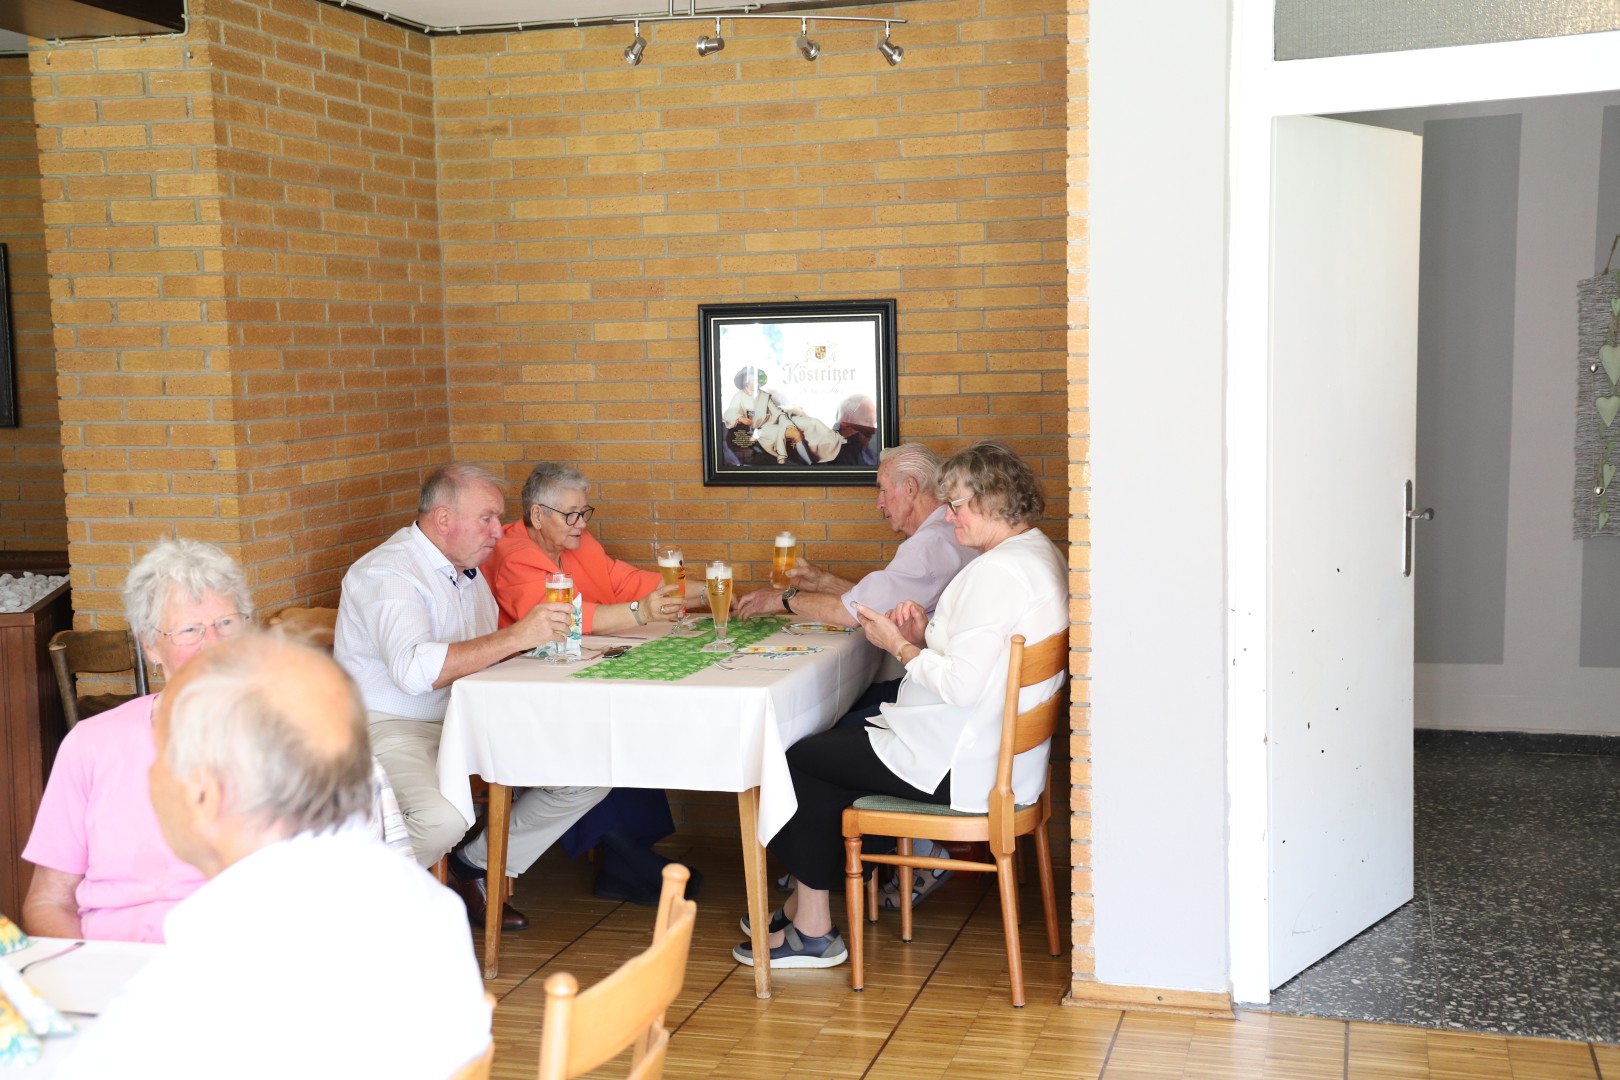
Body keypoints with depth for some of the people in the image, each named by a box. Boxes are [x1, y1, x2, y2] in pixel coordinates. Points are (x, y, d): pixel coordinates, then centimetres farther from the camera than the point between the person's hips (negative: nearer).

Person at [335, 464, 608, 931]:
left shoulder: (468, 568, 14)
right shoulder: (387, 573, -16)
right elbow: (414, 670, -33)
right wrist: (516, 637, -34)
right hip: (392, 729, -8)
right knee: (442, 820, -37)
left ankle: (477, 866, 9)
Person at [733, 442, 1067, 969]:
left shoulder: (997, 571, -23)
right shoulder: (1039, 554, 11)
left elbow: (962, 686, -28)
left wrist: (898, 645, -13)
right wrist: (926, 633, 4)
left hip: (961, 767, -11)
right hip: (994, 751, 11)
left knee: (800, 760, 1)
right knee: (836, 741, 20)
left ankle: (813, 932, 12)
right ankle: (805, 903, 23)